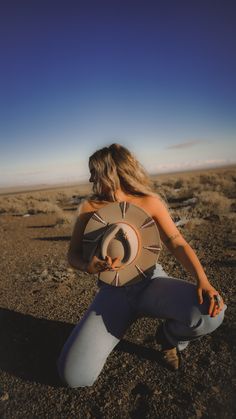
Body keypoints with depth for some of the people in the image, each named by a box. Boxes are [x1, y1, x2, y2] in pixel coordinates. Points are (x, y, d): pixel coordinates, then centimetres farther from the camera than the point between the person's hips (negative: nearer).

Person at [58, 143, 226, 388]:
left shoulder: (149, 202, -4)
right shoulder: (89, 208, -1)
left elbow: (177, 244, -7)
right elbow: (73, 255, 1)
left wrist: (203, 281, -23)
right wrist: (89, 267, -22)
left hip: (151, 282, 0)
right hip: (113, 292, 1)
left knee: (210, 312, -28)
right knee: (74, 375, -17)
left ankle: (170, 337, 8)